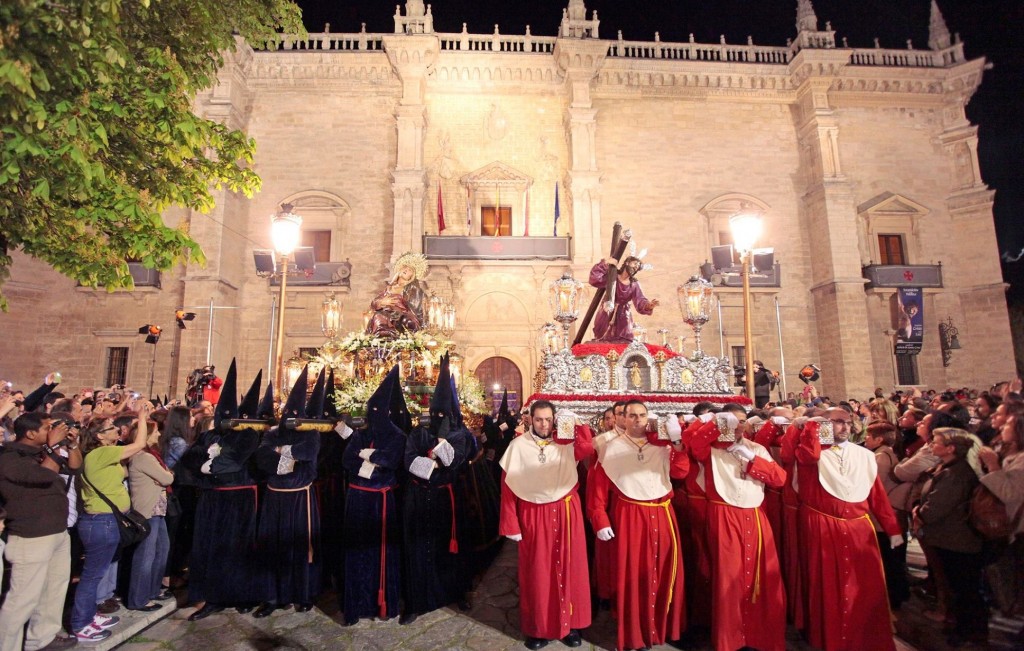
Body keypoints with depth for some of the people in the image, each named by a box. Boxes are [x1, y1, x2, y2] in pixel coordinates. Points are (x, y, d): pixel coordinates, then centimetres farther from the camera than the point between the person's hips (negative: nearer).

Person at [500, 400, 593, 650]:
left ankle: (570, 623, 29)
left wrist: (575, 423, -19)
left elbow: (588, 448, -24)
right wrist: (511, 524, -7)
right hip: (533, 516, -1)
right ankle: (538, 627, 27)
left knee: (568, 567, 11)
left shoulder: (566, 443, -2)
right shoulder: (518, 446, -6)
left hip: (565, 513, 1)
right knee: (537, 572, 10)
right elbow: (508, 487, -5)